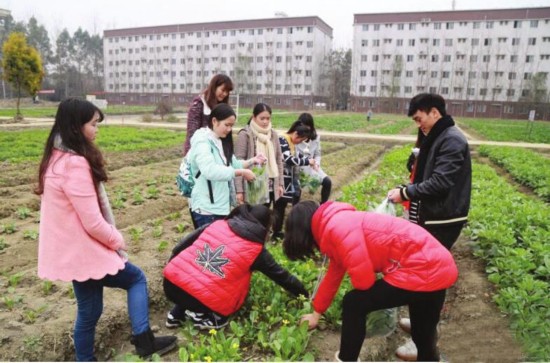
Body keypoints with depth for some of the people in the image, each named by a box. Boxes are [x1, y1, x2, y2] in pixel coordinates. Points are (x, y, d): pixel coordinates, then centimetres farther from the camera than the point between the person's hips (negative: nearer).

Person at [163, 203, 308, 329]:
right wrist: (305, 294, 27)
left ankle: (177, 313, 22)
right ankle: (201, 315, 4)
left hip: (171, 282, 5)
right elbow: (281, 275, 13)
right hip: (204, 300, -4)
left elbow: (180, 247, 12)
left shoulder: (217, 224, 10)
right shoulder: (256, 250, 2)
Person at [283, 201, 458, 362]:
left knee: (354, 303, 2)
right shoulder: (337, 225, 16)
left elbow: (363, 279, -19)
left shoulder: (338, 228, -17)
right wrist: (316, 313, 35)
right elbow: (333, 276, 26)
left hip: (423, 270, -10)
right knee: (423, 336, 25)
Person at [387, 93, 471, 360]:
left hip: (443, 221, -9)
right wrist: (407, 191, 4)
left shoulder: (452, 140, -17)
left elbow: (440, 182, -25)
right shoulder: (436, 138, 13)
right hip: (432, 217, 9)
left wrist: (405, 193, -18)